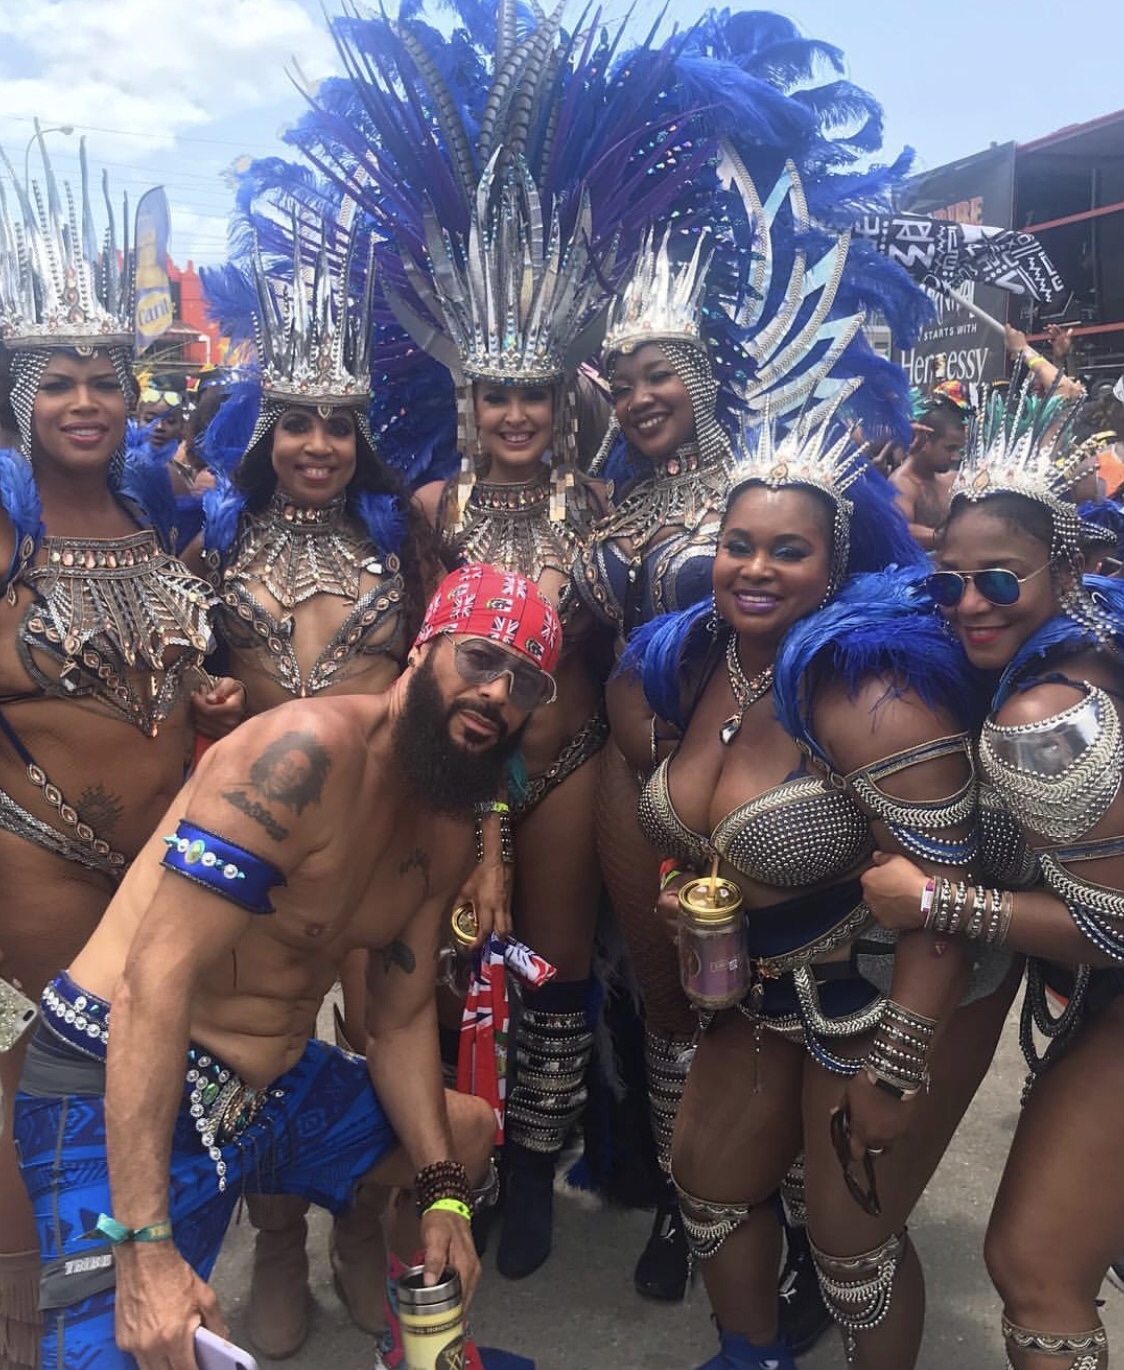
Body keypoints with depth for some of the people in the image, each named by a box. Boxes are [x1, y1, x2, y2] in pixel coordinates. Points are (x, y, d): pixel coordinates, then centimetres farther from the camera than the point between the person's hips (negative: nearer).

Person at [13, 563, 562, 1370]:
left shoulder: (449, 834, 5)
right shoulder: (307, 751, -25)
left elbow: (402, 1019, 11)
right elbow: (156, 980, -28)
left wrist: (441, 1193, 0)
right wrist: (145, 1246, -30)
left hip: (277, 1084, 9)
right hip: (121, 1097, -9)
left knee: (472, 1133, 21)